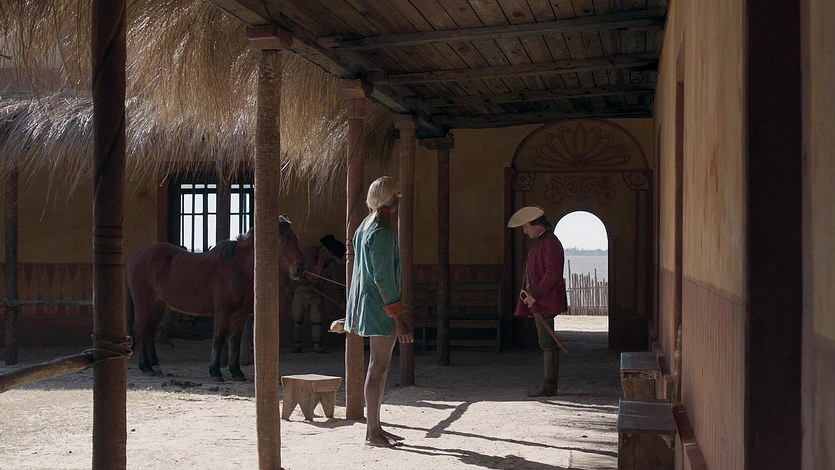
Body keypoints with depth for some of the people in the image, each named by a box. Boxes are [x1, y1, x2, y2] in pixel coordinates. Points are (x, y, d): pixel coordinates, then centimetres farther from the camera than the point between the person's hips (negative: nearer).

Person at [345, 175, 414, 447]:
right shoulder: (382, 231, -17)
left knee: (379, 368, 15)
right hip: (381, 305, -10)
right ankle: (372, 433, 0)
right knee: (378, 368, -5)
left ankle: (374, 427, 21)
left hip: (368, 302, 10)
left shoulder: (366, 225, 14)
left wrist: (356, 313, 26)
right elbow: (384, 277, -22)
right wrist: (399, 318, -22)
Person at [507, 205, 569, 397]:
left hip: (546, 302, -10)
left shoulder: (550, 243, -14)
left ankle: (549, 386, -5)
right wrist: (529, 290, 12)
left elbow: (552, 274, -21)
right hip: (538, 302, 10)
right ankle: (549, 385, 17)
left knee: (547, 342, -8)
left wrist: (535, 295, -18)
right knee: (546, 343, 12)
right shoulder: (538, 242, 18)